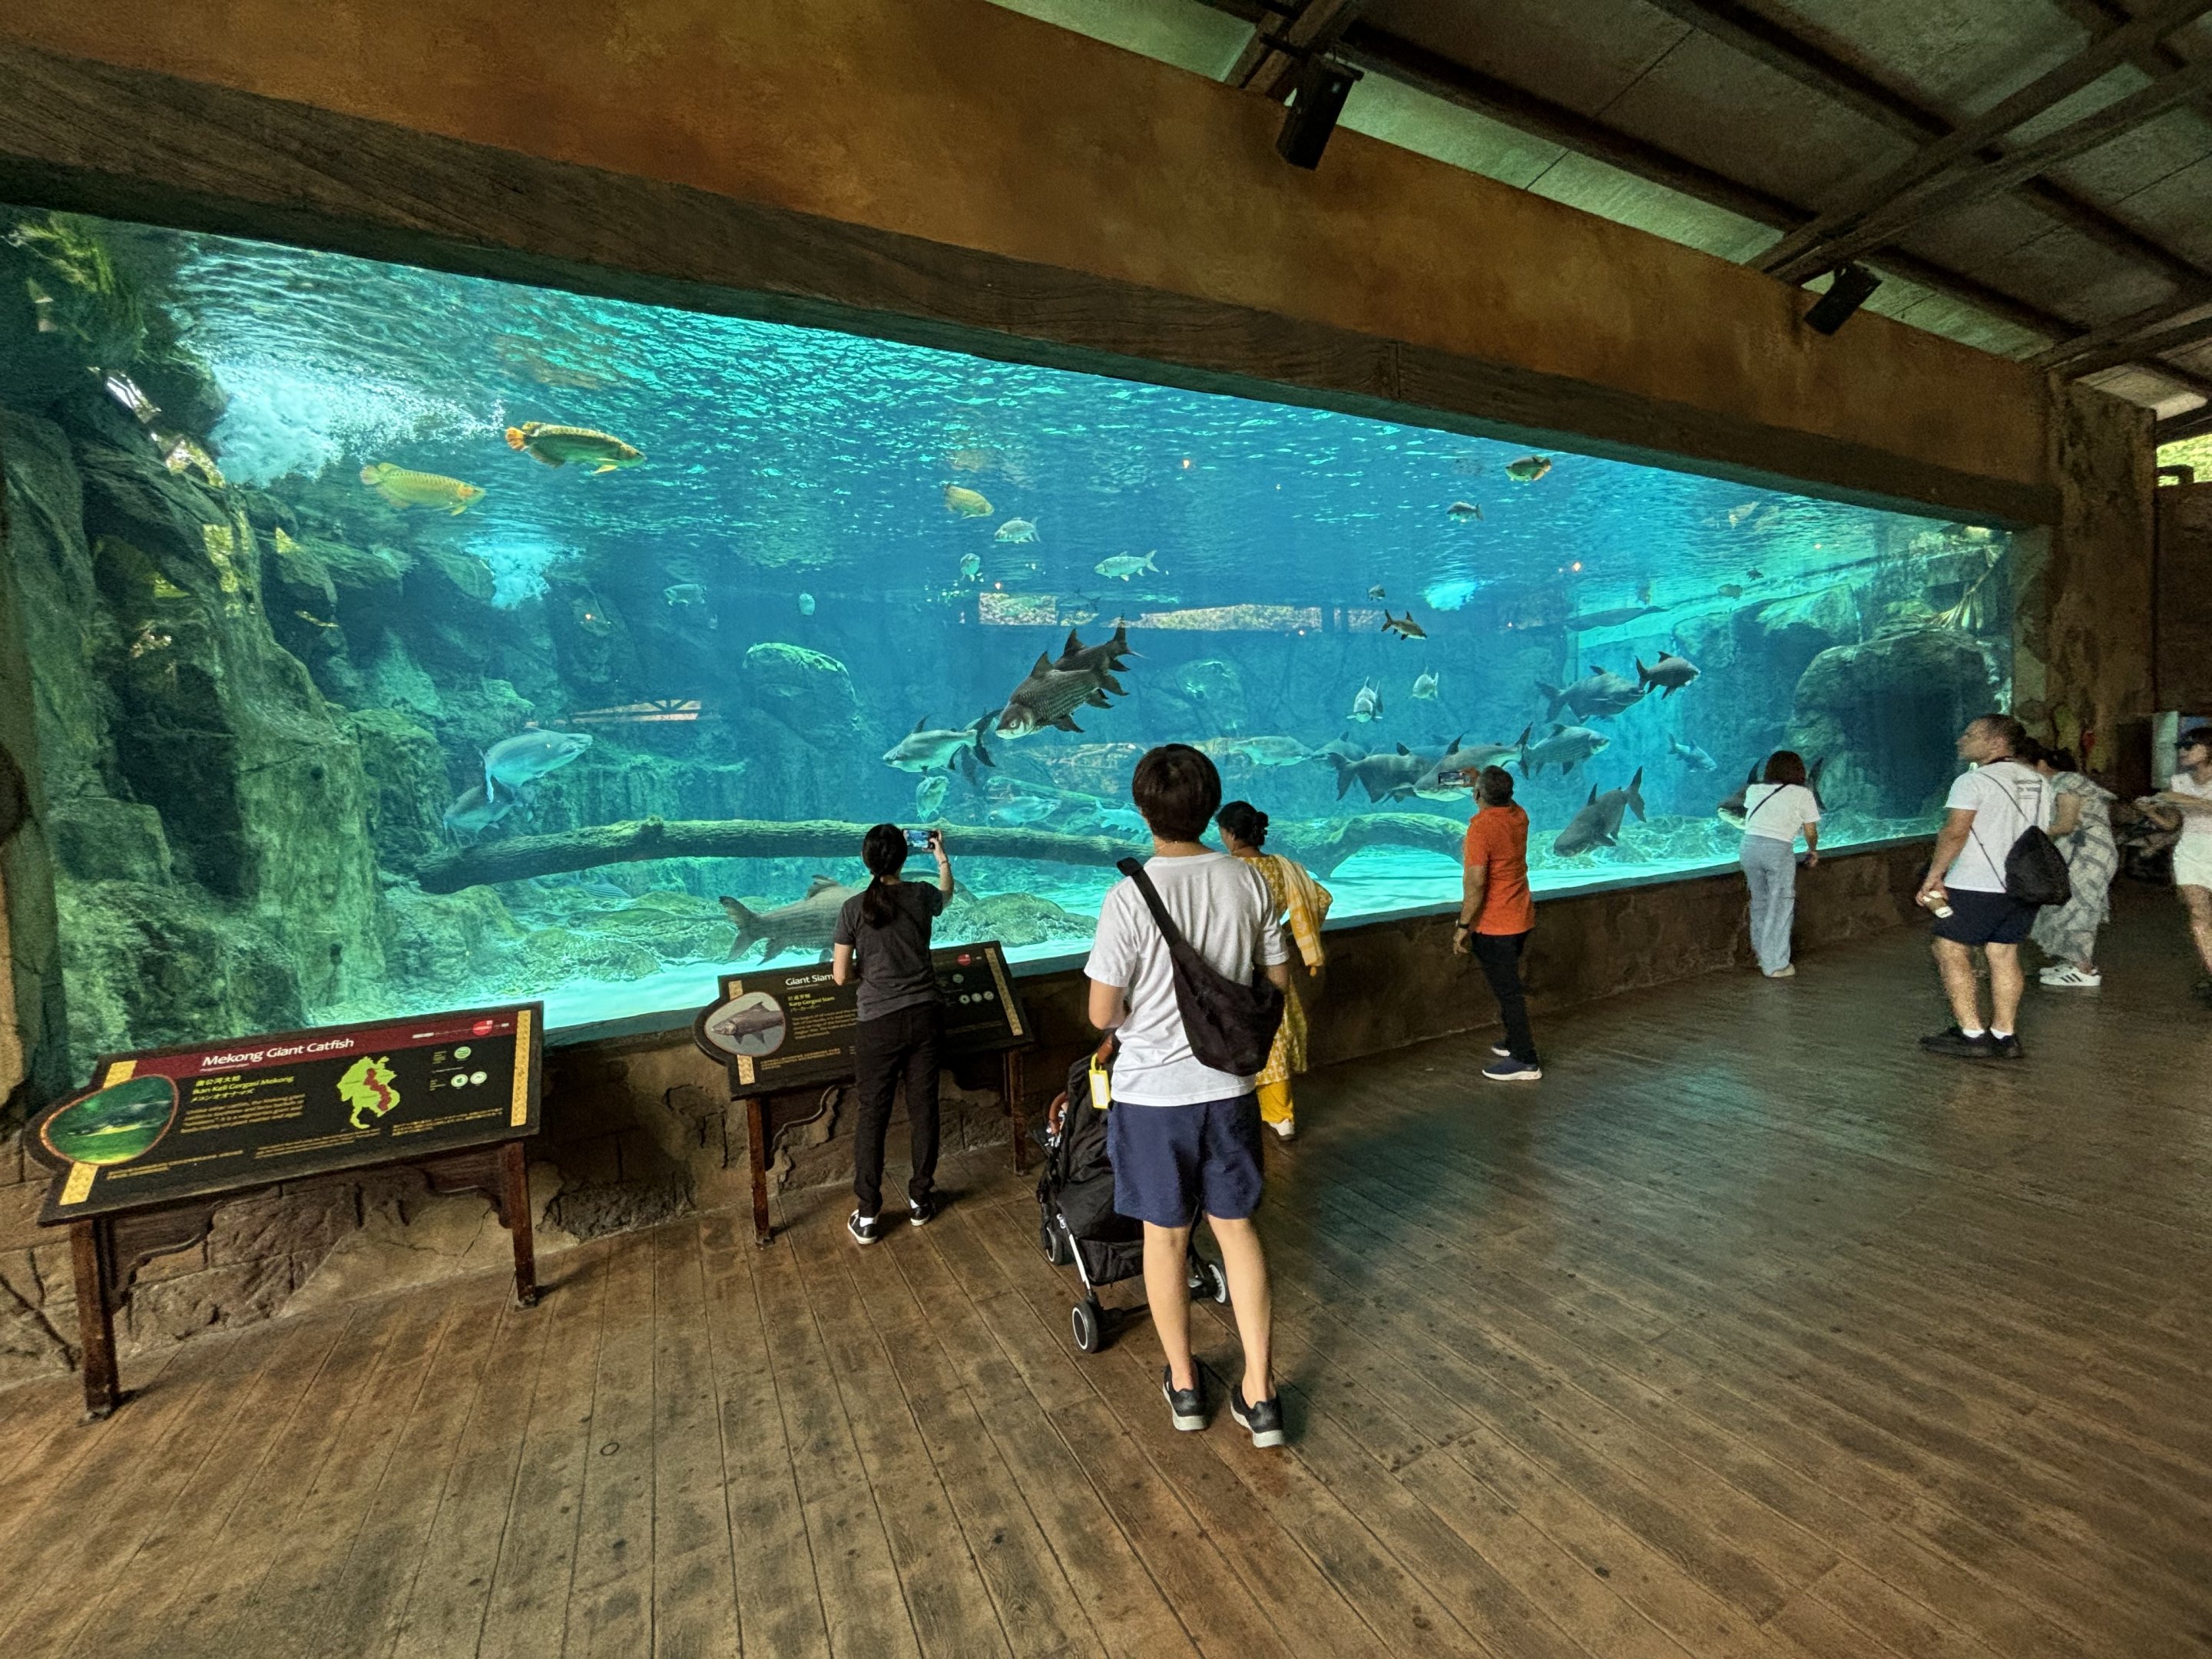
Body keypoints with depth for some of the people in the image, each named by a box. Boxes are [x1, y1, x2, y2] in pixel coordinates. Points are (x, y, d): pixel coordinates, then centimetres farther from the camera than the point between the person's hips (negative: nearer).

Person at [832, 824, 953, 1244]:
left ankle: (868, 1216, 15)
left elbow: (840, 976, -3)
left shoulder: (854, 908, -7)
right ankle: (921, 1199, 26)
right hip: (924, 1016, 2)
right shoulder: (921, 895, -2)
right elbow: (947, 894, 25)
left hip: (880, 1023, -2)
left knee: (871, 1116, 8)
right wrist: (943, 856, 39)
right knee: (923, 1108, 12)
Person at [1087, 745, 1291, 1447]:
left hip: (1153, 1092, -3)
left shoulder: (1131, 897, -20)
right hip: (1228, 1086, 3)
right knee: (1237, 1227, 18)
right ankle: (1259, 1392, 26)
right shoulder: (1248, 881, -7)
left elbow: (1102, 1013, -16)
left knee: (1165, 1233, 16)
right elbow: (1279, 981, 3)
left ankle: (1183, 1383, 35)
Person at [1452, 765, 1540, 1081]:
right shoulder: (1518, 817, 1)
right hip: (1520, 917, 9)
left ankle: (1525, 1060, 7)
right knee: (1508, 986, 22)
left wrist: (1463, 927, -19)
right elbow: (1506, 802, 29)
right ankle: (1516, 1041, 35)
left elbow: (1475, 884, -25)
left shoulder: (1481, 828, -23)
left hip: (1494, 925, -9)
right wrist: (1482, 781, 35)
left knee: (1507, 990, 0)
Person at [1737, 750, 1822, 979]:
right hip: (1778, 850, -4)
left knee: (1759, 903, 18)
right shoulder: (1803, 794, 9)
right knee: (1780, 908, 6)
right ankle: (1775, 965, 10)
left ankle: (1761, 955, 27)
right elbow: (1810, 832, 13)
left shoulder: (1754, 790, 19)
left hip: (1749, 846, 4)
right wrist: (1813, 851, 31)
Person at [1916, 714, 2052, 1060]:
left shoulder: (1974, 781, -12)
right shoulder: (2037, 781, 15)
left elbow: (1954, 833, -20)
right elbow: (2041, 832, 20)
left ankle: (1971, 1035, -1)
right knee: (2004, 955, 12)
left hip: (1976, 886, -8)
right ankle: (2004, 1036, 15)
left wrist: (1934, 875, -13)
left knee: (1952, 953, 1)